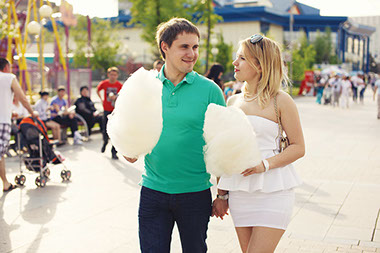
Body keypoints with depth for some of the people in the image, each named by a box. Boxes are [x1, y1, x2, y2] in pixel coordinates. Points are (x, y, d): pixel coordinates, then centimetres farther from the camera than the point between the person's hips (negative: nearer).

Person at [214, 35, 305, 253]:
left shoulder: (280, 100, -5)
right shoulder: (233, 101, 11)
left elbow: (299, 147, -4)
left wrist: (265, 164, -19)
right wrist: (222, 194, 15)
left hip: (272, 191, -5)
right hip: (240, 192, 5)